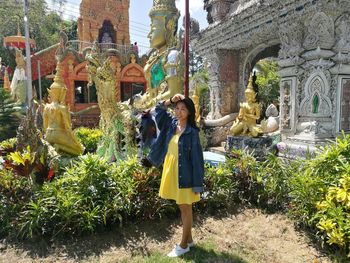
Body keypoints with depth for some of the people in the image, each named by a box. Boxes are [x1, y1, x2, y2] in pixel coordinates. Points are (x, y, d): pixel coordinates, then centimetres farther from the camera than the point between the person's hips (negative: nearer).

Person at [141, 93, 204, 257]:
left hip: (184, 174, -6)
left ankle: (184, 245, 23)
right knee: (182, 208, 18)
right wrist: (171, 100, -4)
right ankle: (188, 239, 35)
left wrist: (197, 183, -14)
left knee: (185, 208, 8)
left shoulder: (192, 132, -14)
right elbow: (159, 108, 14)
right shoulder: (171, 124, 2)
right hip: (171, 171, 7)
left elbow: (197, 158, -14)